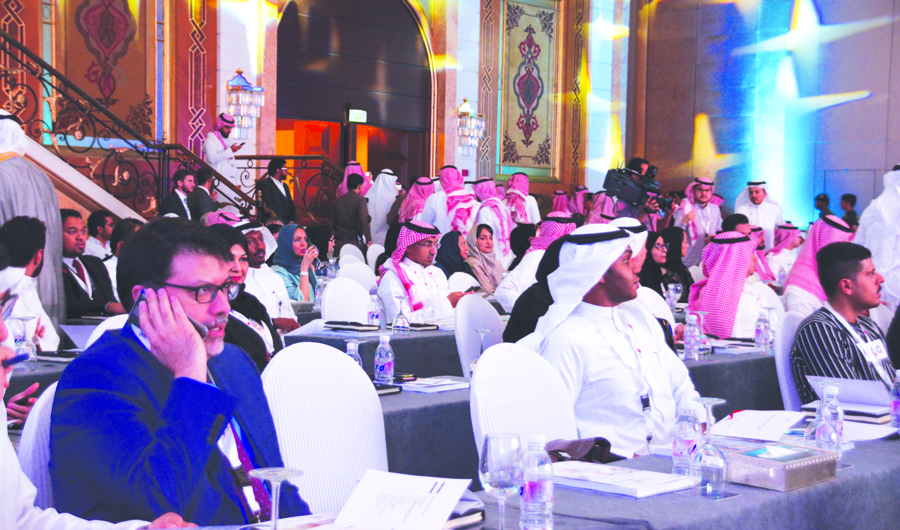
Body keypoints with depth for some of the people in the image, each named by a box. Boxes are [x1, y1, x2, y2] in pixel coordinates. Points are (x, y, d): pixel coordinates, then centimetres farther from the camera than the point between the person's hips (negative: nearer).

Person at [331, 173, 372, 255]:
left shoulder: (338, 201, 10)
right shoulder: (360, 200, -6)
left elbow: (333, 222, 14)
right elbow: (364, 220, -17)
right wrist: (369, 240, -17)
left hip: (339, 241, 5)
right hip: (354, 240, -5)